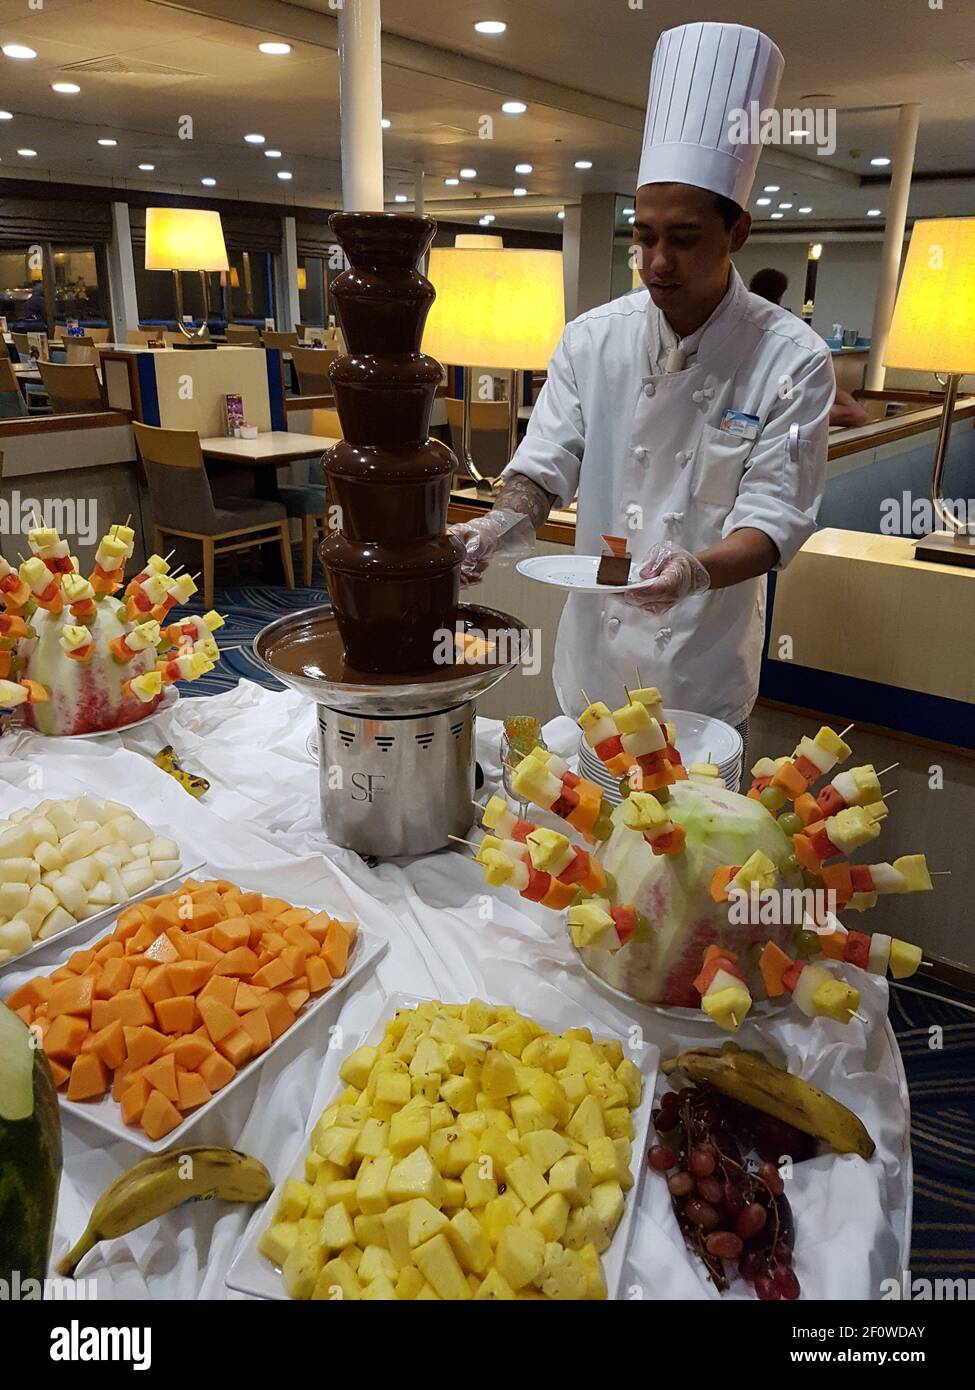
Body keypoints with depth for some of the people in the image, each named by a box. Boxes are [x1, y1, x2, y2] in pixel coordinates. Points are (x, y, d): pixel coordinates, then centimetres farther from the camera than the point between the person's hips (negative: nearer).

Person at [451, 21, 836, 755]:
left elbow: (776, 516, -15)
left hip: (705, 674, -2)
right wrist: (503, 523, -24)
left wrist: (696, 571, -35)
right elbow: (546, 467, -2)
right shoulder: (593, 339, -3)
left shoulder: (792, 360, -11)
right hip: (593, 660, 3)